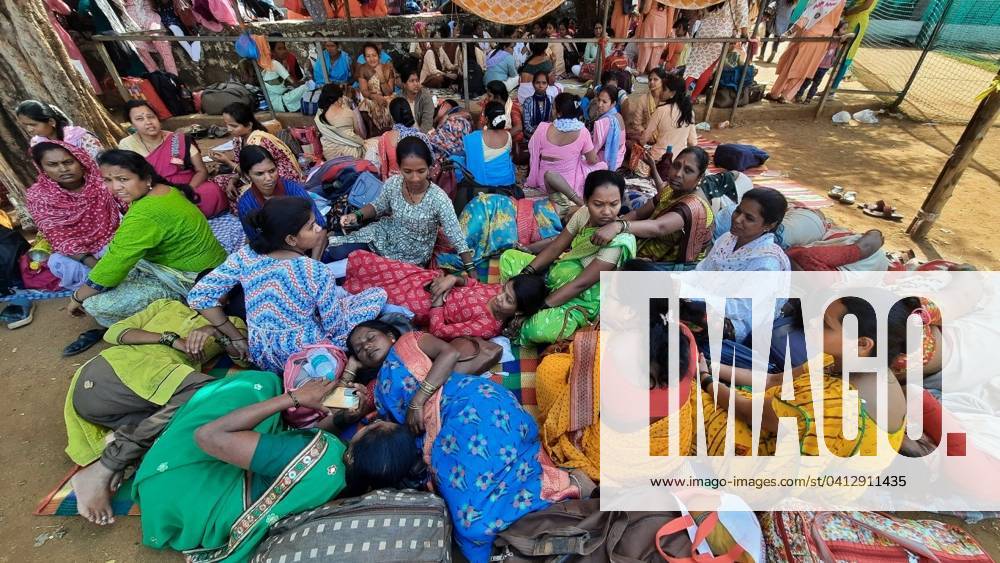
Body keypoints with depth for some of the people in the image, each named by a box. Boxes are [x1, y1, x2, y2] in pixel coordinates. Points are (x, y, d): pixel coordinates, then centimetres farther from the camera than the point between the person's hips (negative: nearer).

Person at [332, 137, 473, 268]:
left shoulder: (439, 199, -31)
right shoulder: (392, 184, -17)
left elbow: (457, 238, -26)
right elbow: (379, 205, 5)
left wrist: (471, 271, -29)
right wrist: (357, 215, -13)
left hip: (412, 256, -3)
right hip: (387, 233, 3)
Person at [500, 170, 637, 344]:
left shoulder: (621, 240, -28)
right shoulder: (584, 213, -8)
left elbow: (581, 284, -28)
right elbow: (555, 247, -2)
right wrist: (526, 273, -16)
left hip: (583, 299, -7)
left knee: (538, 329, -34)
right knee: (508, 258, 4)